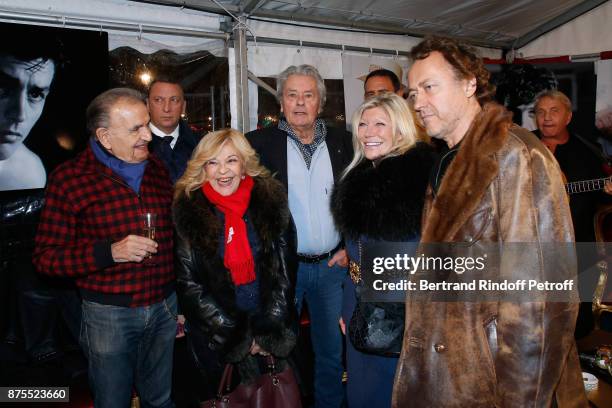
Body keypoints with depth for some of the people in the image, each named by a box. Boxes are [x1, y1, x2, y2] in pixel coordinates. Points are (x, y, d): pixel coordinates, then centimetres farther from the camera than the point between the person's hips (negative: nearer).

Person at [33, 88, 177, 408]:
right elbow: (45, 257, -8)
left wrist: (180, 303, 11)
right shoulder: (69, 178, -10)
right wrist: (110, 252, -24)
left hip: (165, 308, 4)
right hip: (109, 314, -3)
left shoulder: (158, 170, 4)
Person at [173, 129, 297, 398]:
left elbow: (284, 270, -4)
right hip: (215, 334, -1)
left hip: (273, 327, 2)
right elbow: (188, 283, -9)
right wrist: (238, 336, -9)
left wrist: (271, 330, -8)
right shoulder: (187, 209, -10)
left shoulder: (271, 199, -6)